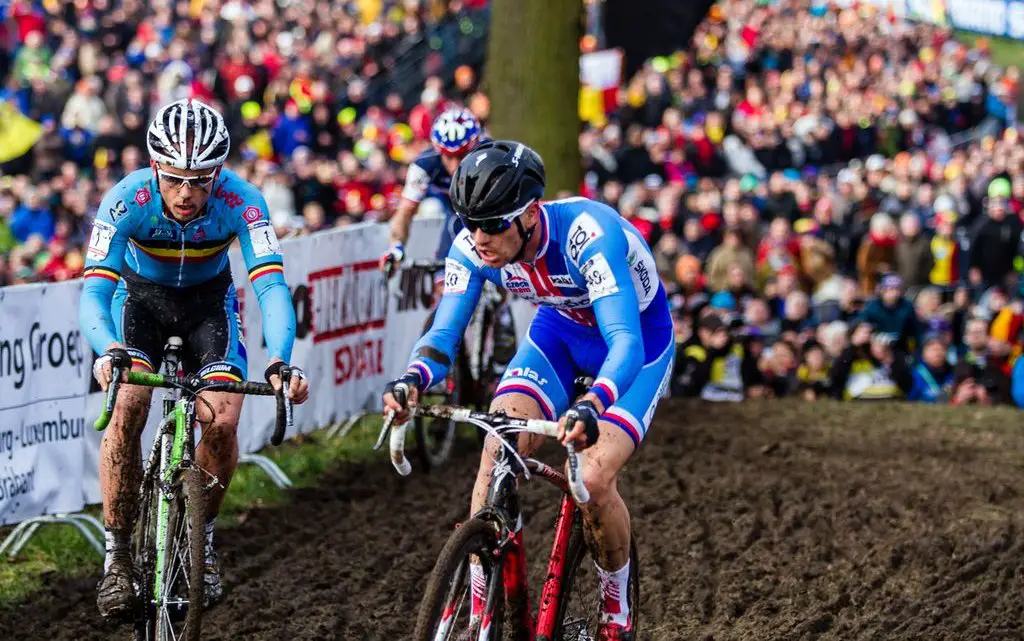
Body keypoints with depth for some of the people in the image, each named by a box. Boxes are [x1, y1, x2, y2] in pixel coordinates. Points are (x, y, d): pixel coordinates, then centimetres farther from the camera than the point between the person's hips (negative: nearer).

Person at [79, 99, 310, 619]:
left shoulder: (241, 201, -31)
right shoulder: (129, 199, -32)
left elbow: (271, 285, -38)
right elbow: (94, 290, -37)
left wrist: (280, 360, -56)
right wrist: (109, 351, -58)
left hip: (208, 299, 1)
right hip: (140, 297, 0)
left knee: (222, 421, -20)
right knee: (125, 412, -24)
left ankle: (201, 541, 6)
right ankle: (117, 556, -10)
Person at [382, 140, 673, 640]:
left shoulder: (588, 233, -39)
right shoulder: (471, 248, -23)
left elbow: (626, 340, -47)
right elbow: (444, 330, -21)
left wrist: (591, 405, -66)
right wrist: (412, 379, -44)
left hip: (638, 337, -5)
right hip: (559, 330, 5)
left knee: (593, 479, -22)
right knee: (496, 450, -18)